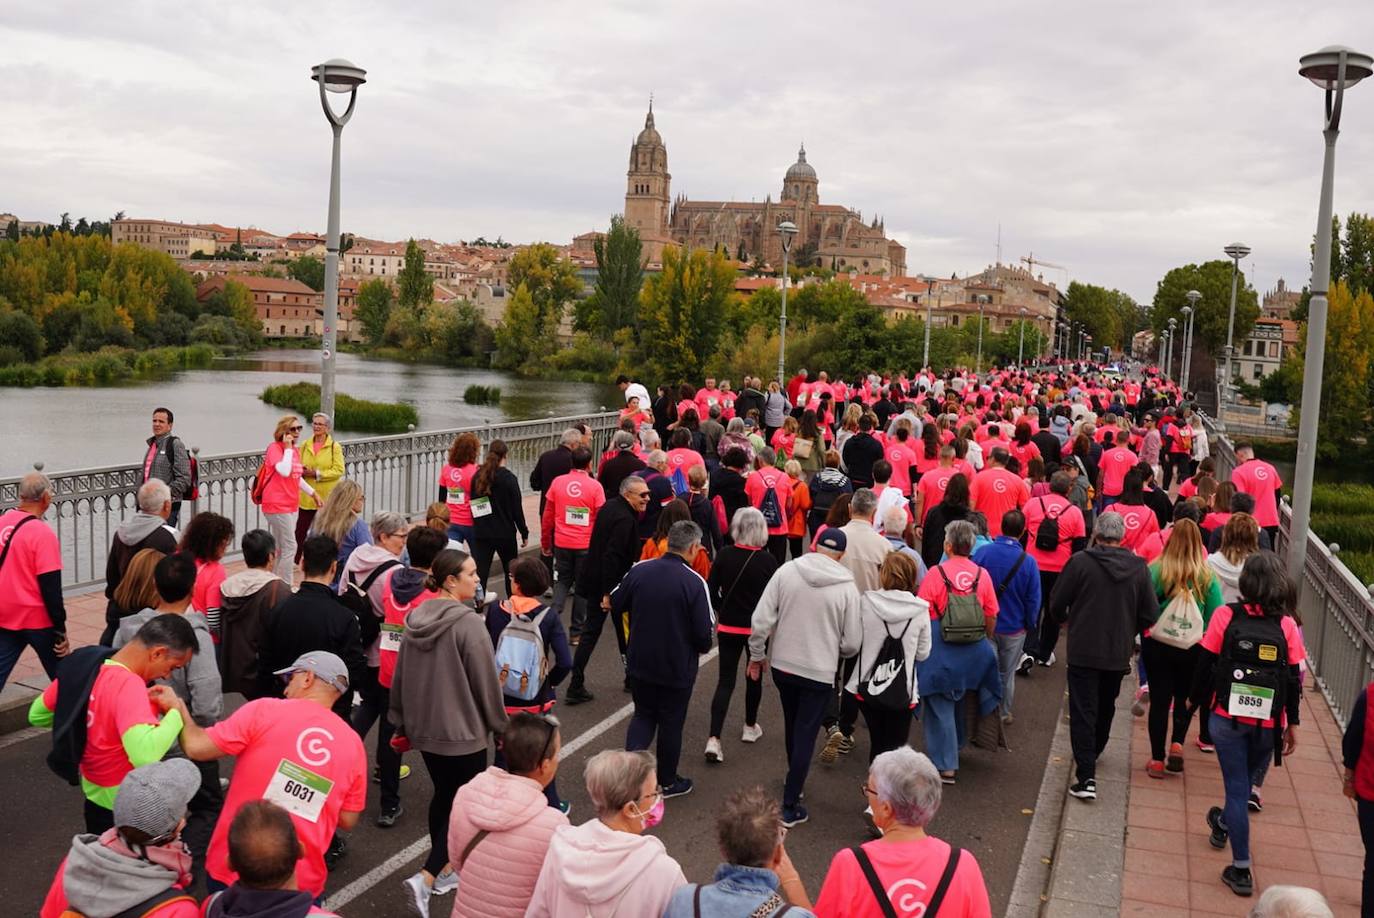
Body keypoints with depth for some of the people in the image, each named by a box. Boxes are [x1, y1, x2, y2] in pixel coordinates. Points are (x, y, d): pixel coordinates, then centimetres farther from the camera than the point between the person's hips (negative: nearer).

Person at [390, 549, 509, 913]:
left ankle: (446, 870, 34)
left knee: (443, 797, 23)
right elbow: (486, 681, -15)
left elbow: (400, 677, 10)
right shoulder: (468, 623, -20)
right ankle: (425, 878, -5)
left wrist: (402, 723, 20)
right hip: (463, 733, -7)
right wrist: (500, 726, -1)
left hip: (423, 729, 7)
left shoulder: (416, 619, 2)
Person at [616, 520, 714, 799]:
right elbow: (704, 633, -19)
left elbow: (615, 606, 4)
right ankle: (668, 782, 30)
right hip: (677, 667, -3)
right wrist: (702, 647, 3)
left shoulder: (638, 571, -8)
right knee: (671, 723, 15)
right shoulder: (695, 582, -21)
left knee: (643, 714, 22)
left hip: (639, 661, 3)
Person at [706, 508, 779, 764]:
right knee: (754, 676, 20)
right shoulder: (767, 560, -14)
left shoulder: (724, 555, -9)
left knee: (725, 680, 4)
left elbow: (711, 590, -3)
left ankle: (713, 739, -8)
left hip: (728, 627, 1)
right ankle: (750, 727, 36)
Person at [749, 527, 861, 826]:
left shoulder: (786, 571, -9)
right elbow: (851, 644, -7)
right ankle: (790, 806, 7)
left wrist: (757, 655, 5)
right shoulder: (847, 588, -12)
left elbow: (761, 619, -10)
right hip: (819, 672, -3)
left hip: (782, 665, 3)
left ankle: (795, 782, 41)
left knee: (792, 727, 23)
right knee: (805, 736, 5)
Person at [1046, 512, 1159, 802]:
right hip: (1119, 653, 4)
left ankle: (1086, 777, -9)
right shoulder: (1139, 568, -3)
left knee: (1083, 712, -1)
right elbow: (1150, 614, 0)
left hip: (1083, 650, -4)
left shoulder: (1080, 562, -14)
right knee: (1105, 708, 24)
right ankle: (1093, 753, 45)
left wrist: (1065, 619, 15)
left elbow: (1056, 605, -8)